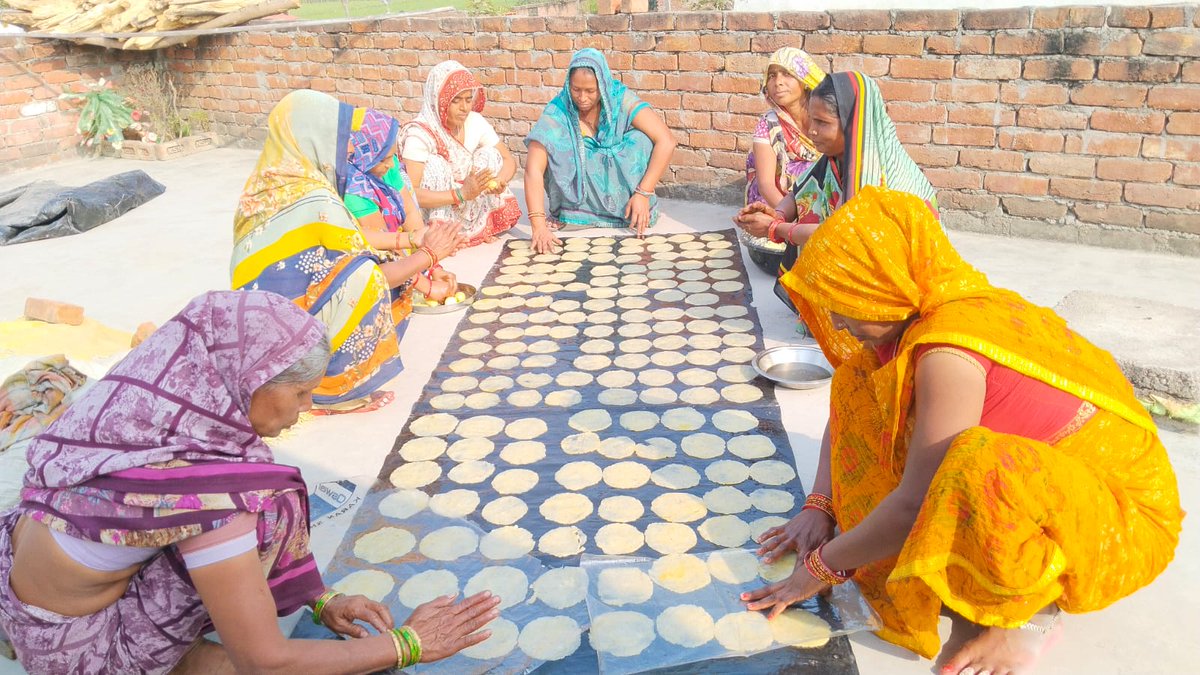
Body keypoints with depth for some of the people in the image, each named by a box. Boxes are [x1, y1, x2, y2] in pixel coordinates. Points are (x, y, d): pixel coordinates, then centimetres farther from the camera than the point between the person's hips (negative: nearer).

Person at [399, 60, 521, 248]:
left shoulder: (475, 121, -7)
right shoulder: (419, 133, -24)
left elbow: (509, 160, 0)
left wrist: (500, 181, -24)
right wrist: (461, 194, -40)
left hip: (470, 211, 6)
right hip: (431, 219, -5)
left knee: (489, 154, -8)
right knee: (434, 164, -27)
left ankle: (486, 228, -3)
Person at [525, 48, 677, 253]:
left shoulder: (620, 100, -19)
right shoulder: (558, 111, -21)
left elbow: (666, 141, -26)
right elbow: (533, 168, -30)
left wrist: (643, 193, -32)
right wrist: (538, 225, -41)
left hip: (619, 186, 0)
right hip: (580, 194, 0)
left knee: (641, 139, -25)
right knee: (555, 147, -27)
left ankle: (639, 212, -10)